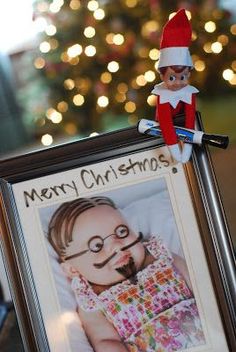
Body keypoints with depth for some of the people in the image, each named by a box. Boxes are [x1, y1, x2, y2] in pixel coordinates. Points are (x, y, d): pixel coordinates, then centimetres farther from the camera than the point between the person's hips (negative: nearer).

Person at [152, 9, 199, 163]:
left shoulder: (189, 92, -25)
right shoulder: (162, 95, -30)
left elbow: (190, 119, -30)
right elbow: (165, 121, -35)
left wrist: (187, 149, -39)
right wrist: (174, 149, -43)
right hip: (165, 126, -1)